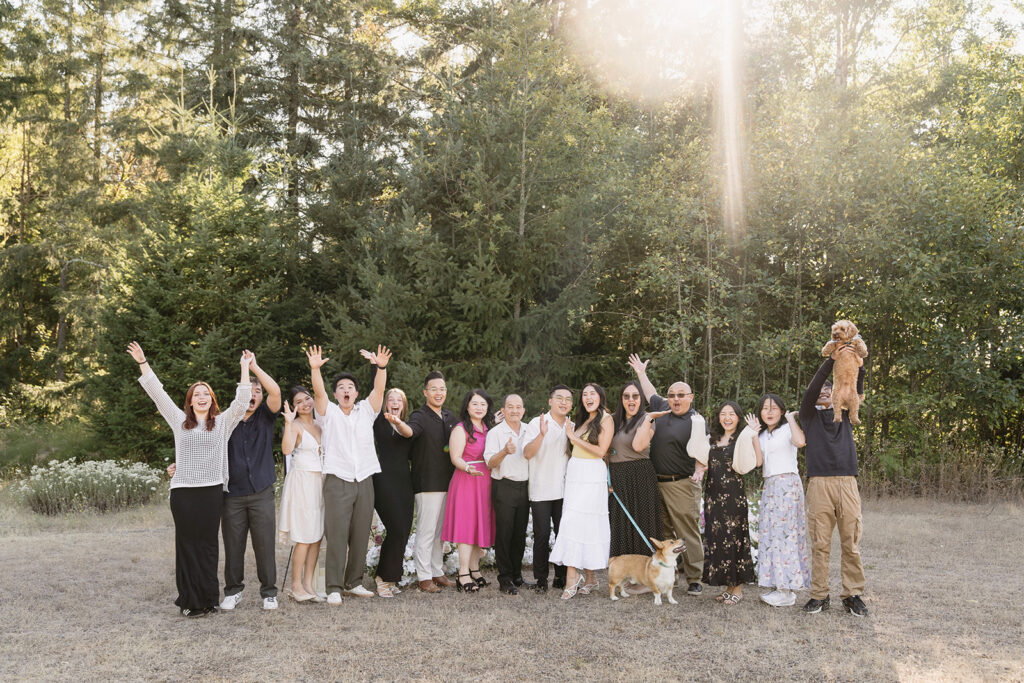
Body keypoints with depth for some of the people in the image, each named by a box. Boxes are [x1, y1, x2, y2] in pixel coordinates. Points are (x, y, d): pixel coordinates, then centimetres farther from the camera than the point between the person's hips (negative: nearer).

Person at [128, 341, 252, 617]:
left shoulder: (223, 422, 10)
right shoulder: (179, 421, 12)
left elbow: (242, 401, 3)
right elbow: (158, 394, 11)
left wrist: (245, 367, 1)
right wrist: (143, 363, 9)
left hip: (212, 491, -1)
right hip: (183, 491, 1)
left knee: (208, 544, 2)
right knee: (186, 543, 2)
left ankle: (207, 599, 8)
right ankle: (189, 600, 8)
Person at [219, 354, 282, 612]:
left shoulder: (265, 417, 6)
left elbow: (275, 392, -11)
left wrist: (254, 367, -11)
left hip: (261, 493, -1)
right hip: (233, 495, 1)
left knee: (265, 544, 1)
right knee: (233, 545, 6)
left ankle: (269, 592, 12)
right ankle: (233, 591, 20)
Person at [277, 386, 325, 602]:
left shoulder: (319, 425, 14)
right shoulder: (296, 425, -6)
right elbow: (286, 449, -25)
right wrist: (288, 423, -29)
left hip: (319, 482, 7)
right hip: (301, 482, -7)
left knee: (317, 536, 6)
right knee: (304, 538, -6)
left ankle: (308, 584, 13)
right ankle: (296, 586, 4)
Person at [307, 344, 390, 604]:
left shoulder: (366, 411, 13)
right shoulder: (329, 412, 7)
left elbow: (379, 390, -3)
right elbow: (318, 392, -11)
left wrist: (381, 368, -22)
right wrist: (315, 369, -29)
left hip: (364, 482, 3)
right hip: (337, 482, -3)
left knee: (360, 536, 7)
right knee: (337, 535, -6)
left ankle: (354, 583, 17)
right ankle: (334, 588, -2)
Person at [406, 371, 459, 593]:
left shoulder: (450, 416, 13)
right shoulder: (421, 416, -8)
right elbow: (411, 430, -29)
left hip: (447, 482, 7)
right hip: (427, 483, -7)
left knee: (440, 530, 14)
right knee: (426, 530, -4)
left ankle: (438, 573, 23)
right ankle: (424, 577, 2)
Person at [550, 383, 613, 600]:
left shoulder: (606, 419, -4)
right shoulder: (583, 420, 18)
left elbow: (601, 450, -11)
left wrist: (574, 438, -8)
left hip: (591, 476, -7)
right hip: (574, 473, 7)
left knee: (576, 521, -11)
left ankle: (573, 575, -8)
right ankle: (589, 578, 8)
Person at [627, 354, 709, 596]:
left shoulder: (696, 421, -9)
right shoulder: (662, 409, 9)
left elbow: (701, 453, -12)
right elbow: (652, 395, 30)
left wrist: (698, 473, -27)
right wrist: (641, 373, 39)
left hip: (682, 485, -7)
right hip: (656, 482, 7)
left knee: (688, 532, -5)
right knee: (663, 531, 11)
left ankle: (694, 580, 0)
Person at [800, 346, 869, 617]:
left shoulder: (844, 413, 21)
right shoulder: (809, 414, 14)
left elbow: (856, 392, 4)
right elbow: (811, 389, -3)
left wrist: (859, 367, -14)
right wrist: (831, 360, -12)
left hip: (847, 481, 2)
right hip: (819, 482, -2)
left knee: (851, 542, 0)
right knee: (820, 543, -2)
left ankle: (853, 595, 8)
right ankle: (819, 595, 5)